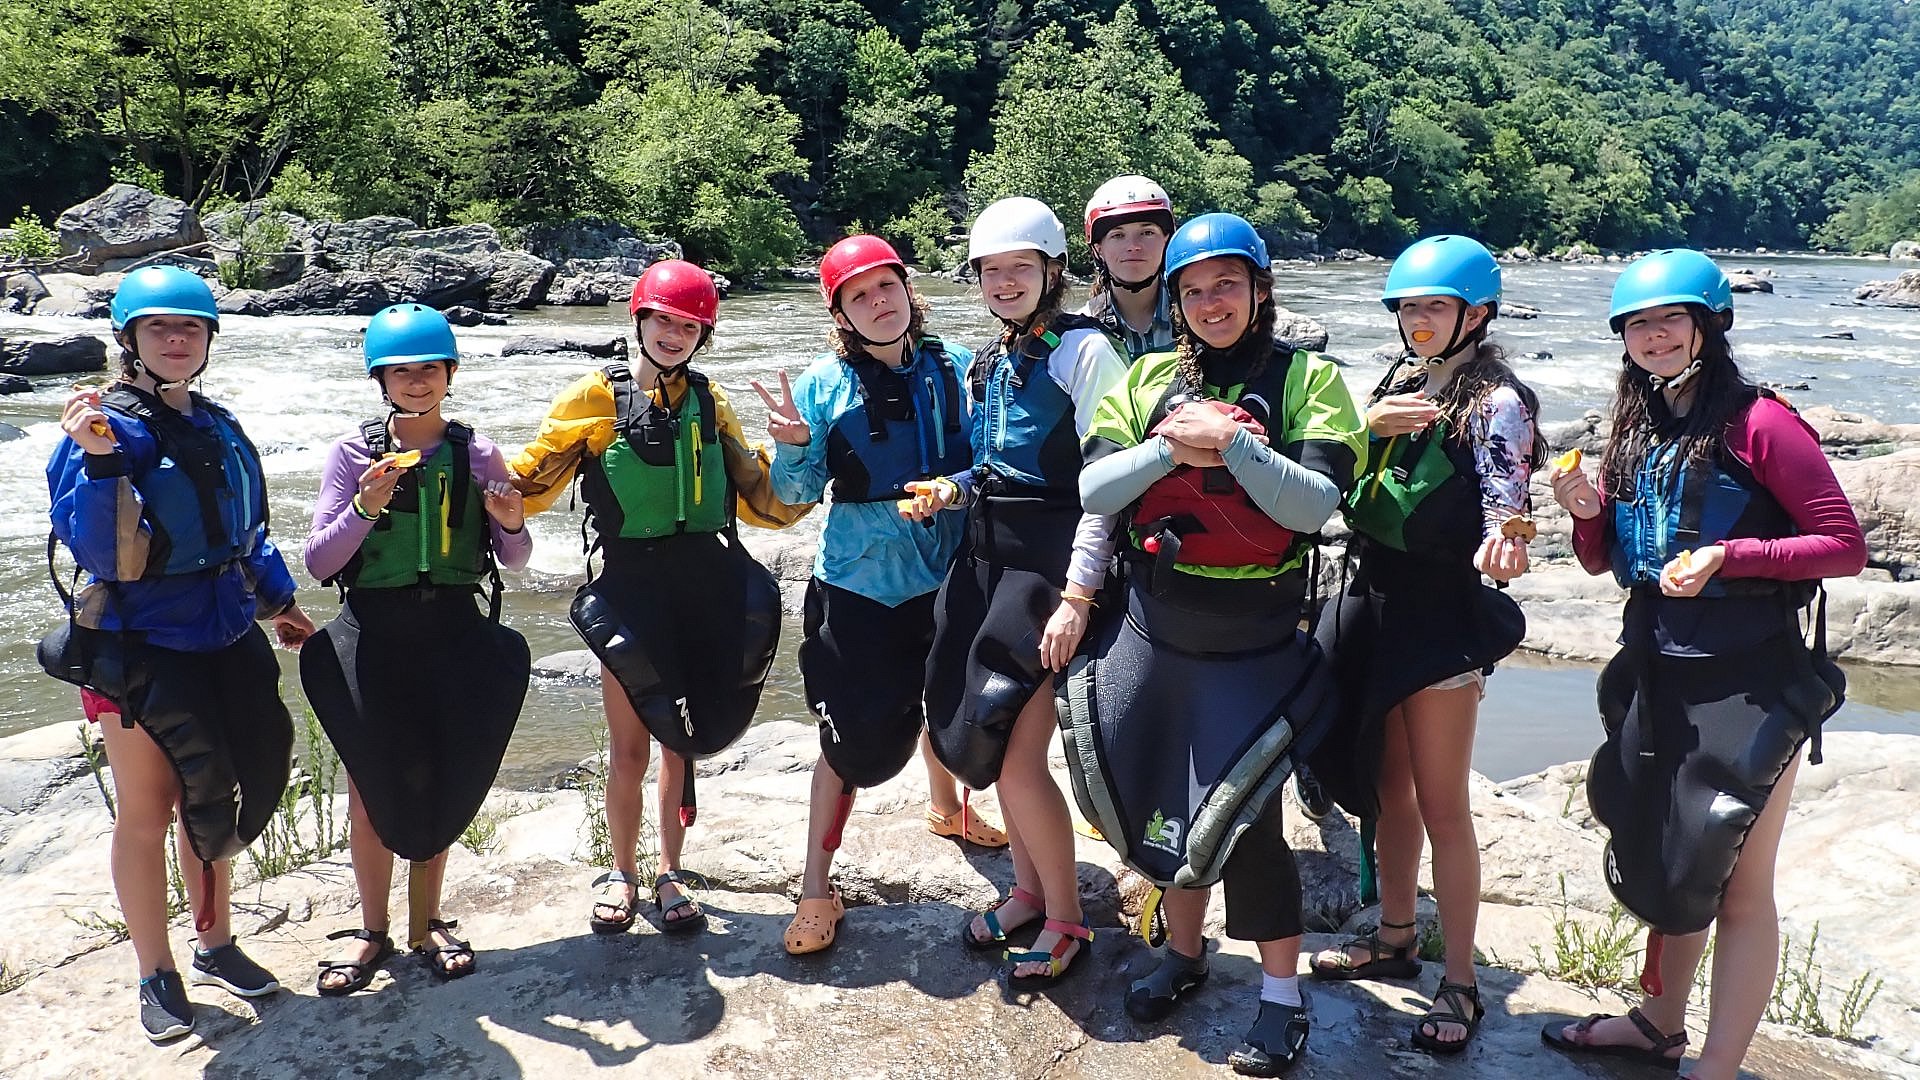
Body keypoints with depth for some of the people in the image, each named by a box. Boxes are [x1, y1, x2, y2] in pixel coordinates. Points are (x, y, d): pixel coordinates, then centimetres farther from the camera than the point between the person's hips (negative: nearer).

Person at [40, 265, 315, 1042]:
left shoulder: (218, 426, 6)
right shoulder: (108, 427, -14)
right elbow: (95, 549, -24)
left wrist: (278, 602, 19)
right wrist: (98, 460, -36)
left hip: (223, 638, 6)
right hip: (141, 648, -6)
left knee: (210, 797, 18)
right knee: (147, 811, 7)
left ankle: (215, 945, 35)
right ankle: (156, 975, 22)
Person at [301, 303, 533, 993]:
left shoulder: (476, 453, 1)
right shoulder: (354, 452, -3)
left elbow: (513, 559, 6)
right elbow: (318, 562, -6)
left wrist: (510, 523, -16)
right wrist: (364, 508, -21)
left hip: (454, 628, 1)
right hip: (374, 631, -1)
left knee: (444, 780, 10)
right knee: (373, 784, 4)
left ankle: (430, 920, 29)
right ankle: (372, 931, 22)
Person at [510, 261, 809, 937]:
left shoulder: (710, 401, 10)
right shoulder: (599, 397, 1)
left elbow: (757, 498, 12)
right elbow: (534, 476, -1)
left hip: (707, 583, 2)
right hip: (630, 583, -2)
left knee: (683, 736, 11)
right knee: (629, 746, 4)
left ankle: (671, 875, 26)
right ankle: (622, 875, 25)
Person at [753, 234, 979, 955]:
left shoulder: (959, 369, -3)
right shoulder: (824, 384, -7)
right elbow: (798, 491, -3)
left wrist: (954, 486, -21)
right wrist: (794, 446, -24)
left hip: (946, 577, 3)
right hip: (859, 583, -2)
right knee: (856, 735, -3)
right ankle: (818, 889, 14)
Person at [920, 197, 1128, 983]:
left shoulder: (1085, 351, -10)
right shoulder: (987, 365, 14)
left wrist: (1077, 595, -19)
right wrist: (949, 491, 0)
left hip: (1053, 565, -7)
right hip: (987, 560, 8)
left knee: (1016, 753, -8)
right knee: (990, 740, 12)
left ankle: (1066, 919, 12)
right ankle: (1029, 891, 32)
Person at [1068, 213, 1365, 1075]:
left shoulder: (1307, 380, -5)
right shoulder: (1148, 378, 4)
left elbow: (1315, 503, -16)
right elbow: (1093, 491, -4)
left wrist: (1229, 441, -24)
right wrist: (1174, 446, -18)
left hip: (1255, 644, -4)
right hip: (1151, 632, 4)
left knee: (1242, 817, -2)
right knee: (1162, 801, 14)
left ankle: (1281, 998, 18)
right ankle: (1184, 953, 37)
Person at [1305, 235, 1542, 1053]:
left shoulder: (1495, 400, -9)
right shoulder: (1397, 383, 10)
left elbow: (1505, 495, -21)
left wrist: (1501, 542, -44)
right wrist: (1366, 424, -10)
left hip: (1442, 609, -7)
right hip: (1373, 596, 7)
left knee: (1441, 804, -1)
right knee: (1387, 785, 17)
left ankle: (1460, 985, 11)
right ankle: (1395, 939, 34)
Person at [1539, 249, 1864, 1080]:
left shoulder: (1758, 422, -11)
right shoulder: (1638, 429, 10)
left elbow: (1846, 546, -13)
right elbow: (1603, 560, 14)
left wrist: (1730, 555, -24)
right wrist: (1585, 510, -6)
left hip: (1749, 684, -7)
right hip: (1657, 675, 7)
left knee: (1735, 885, 1)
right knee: (1666, 861, 20)